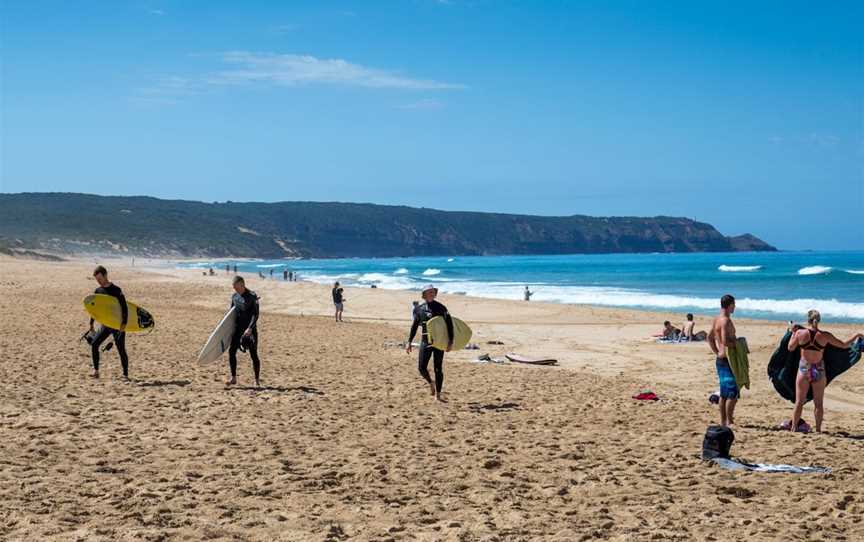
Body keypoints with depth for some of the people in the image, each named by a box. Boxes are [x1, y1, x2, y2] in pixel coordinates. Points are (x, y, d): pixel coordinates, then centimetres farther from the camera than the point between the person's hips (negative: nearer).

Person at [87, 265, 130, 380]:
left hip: (118, 324, -6)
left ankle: (125, 374, 3)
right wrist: (91, 325, 15)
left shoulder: (116, 290, -12)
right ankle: (96, 371, 0)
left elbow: (125, 308, -17)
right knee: (94, 344, -6)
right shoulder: (98, 291, 6)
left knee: (121, 349, -6)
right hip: (105, 324, 6)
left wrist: (124, 324, -26)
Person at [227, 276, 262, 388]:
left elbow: (255, 314, -15)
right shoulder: (234, 296, 8)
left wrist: (250, 328, -26)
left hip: (250, 329, -6)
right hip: (237, 328, 6)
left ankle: (257, 381, 7)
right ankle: (233, 378, 8)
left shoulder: (252, 296, -10)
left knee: (253, 355, -2)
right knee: (231, 351, -2)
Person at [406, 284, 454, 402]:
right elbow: (414, 326, 14)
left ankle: (438, 395, 10)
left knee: (438, 369, 0)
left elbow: (449, 324, -5)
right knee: (421, 367, -5)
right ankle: (431, 382, 26)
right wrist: (409, 342, 10)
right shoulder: (419, 309, 7)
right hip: (425, 342, 3)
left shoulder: (440, 308, -4)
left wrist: (450, 341, -12)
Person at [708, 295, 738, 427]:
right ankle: (729, 423, -6)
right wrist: (738, 342, -12)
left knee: (724, 394, 15)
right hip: (728, 360, -10)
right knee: (733, 394, -6)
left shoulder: (716, 320, 12)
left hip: (719, 359, 10)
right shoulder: (726, 321, -17)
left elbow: (710, 338, 21)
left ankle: (723, 422, 20)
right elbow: (725, 341, -27)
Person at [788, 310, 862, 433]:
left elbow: (790, 348, 4)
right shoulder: (825, 335, -9)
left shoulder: (800, 333, -10)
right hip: (819, 371, 0)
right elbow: (844, 345, 0)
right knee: (818, 403, 11)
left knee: (799, 402, 9)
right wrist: (856, 336, 16)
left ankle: (793, 428, 9)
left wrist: (793, 333, 15)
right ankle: (818, 429, 13)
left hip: (804, 369, 0)